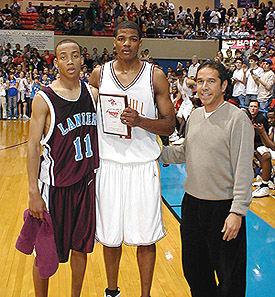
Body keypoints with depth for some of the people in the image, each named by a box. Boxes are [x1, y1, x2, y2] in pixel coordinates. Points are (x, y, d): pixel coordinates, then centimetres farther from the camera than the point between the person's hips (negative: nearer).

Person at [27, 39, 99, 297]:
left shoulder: (93, 93, 4)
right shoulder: (43, 99, -9)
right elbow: (33, 146, -10)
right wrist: (34, 192, -14)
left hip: (85, 181, 4)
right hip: (54, 183, -4)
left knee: (81, 246, 15)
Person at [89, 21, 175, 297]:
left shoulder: (155, 75, -1)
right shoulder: (99, 74, 4)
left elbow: (169, 125, -1)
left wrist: (140, 121, -20)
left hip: (143, 164, -1)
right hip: (107, 163, 2)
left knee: (145, 237, 4)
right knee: (110, 235, 11)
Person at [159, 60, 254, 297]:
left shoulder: (237, 118, -15)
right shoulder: (195, 115, 7)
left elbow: (243, 170, -16)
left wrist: (238, 211, -19)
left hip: (223, 207, -7)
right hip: (192, 202, 7)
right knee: (193, 269, 21)